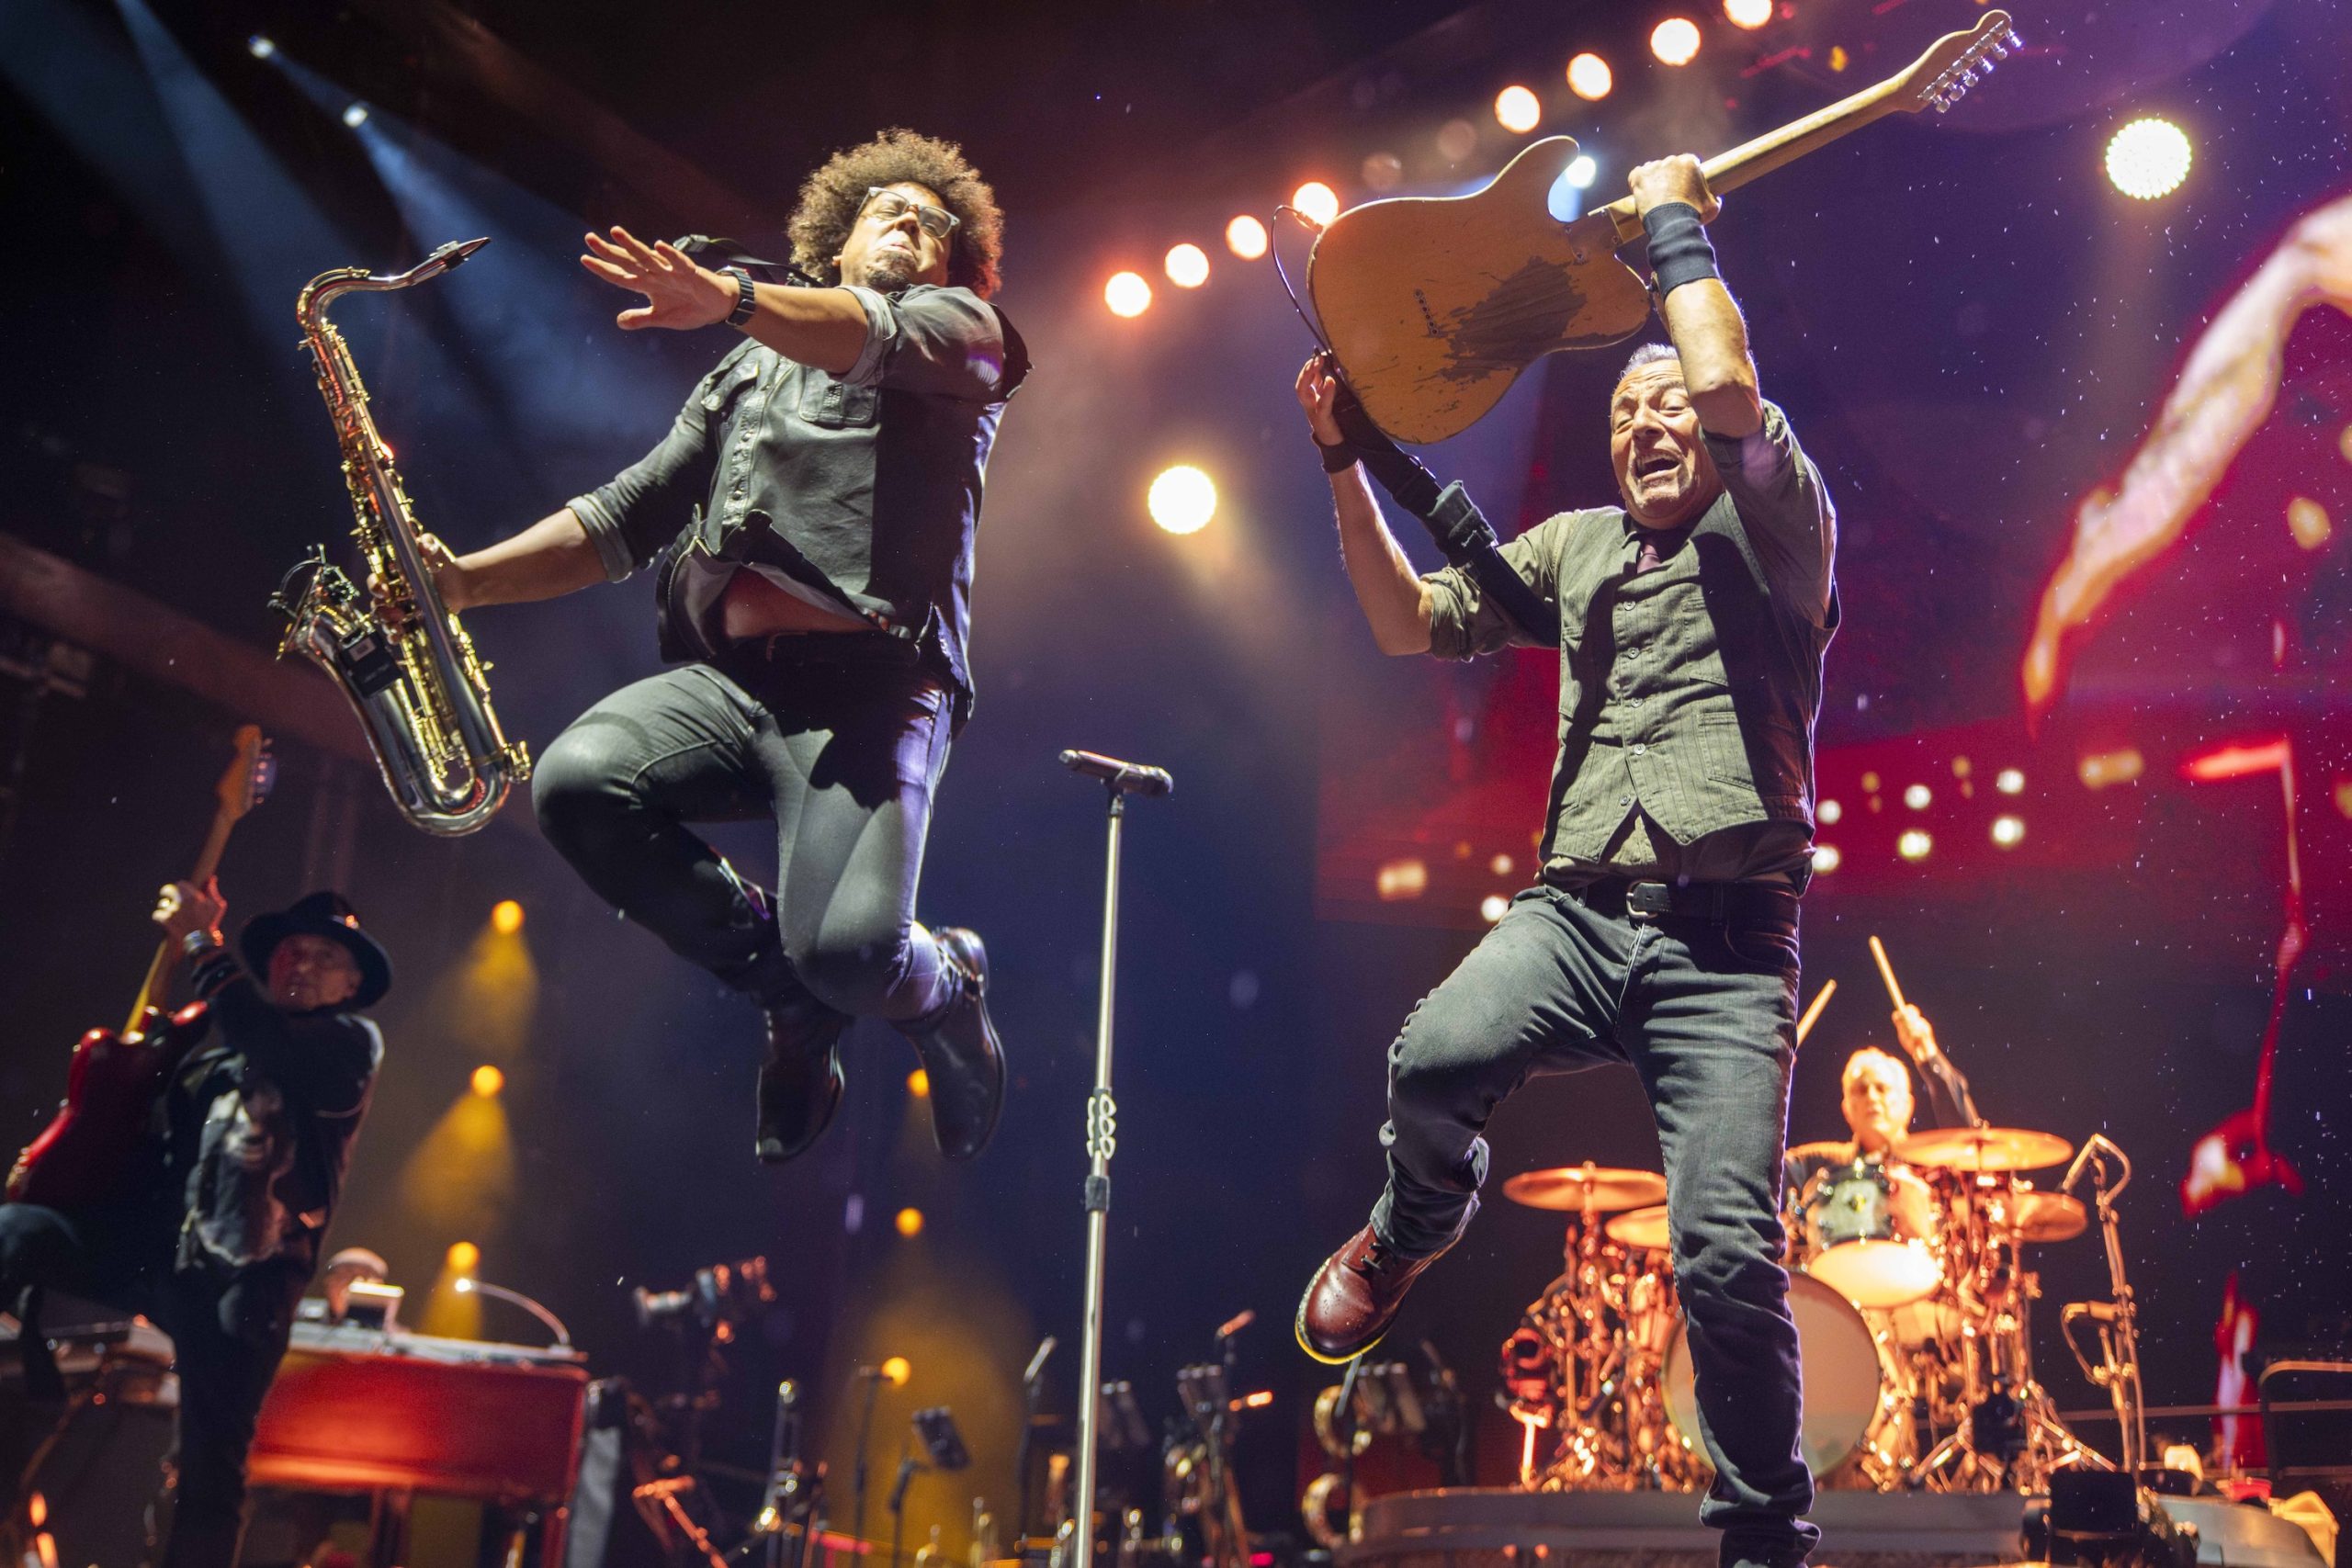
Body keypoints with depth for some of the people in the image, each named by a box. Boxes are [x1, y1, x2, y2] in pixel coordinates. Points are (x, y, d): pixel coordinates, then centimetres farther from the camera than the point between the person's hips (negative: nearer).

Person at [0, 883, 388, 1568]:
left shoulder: (353, 1042, 4)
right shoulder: (214, 1034, 24)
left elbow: (271, 1047, -18)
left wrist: (205, 945, -12)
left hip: (239, 1273, -5)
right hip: (151, 1243, 5)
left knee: (210, 1470, -5)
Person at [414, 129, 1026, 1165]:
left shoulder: (963, 328, 16)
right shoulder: (748, 374, 30)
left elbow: (887, 338, -10)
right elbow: (623, 518, 24)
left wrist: (731, 297, -30)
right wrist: (464, 580, 9)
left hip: (870, 681, -5)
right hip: (725, 677, 5)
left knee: (848, 950, -28)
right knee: (578, 781, -26)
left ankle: (947, 988, 14)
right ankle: (791, 996, -1)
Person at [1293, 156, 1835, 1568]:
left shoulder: (1777, 534, 7)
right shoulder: (1575, 547, 22)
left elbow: (1732, 389, -11)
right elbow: (1414, 625, 18)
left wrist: (1677, 226, 4)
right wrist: (1348, 463, 10)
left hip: (1726, 944, -3)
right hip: (1577, 914, 3)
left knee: (1728, 1254, -13)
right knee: (1437, 1055, -29)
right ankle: (1418, 1225, 7)